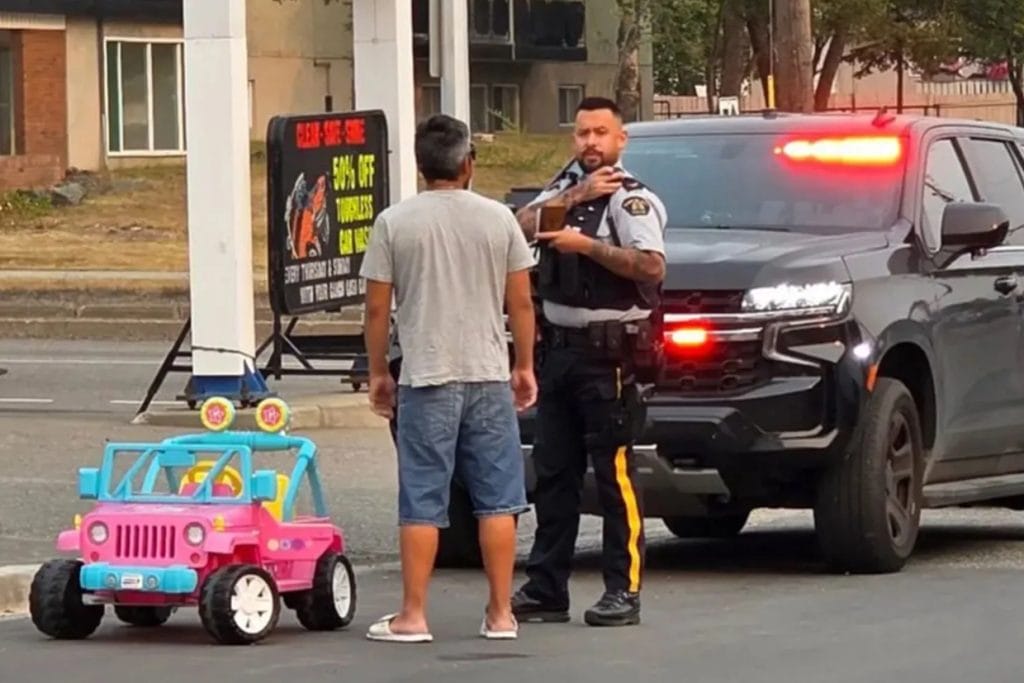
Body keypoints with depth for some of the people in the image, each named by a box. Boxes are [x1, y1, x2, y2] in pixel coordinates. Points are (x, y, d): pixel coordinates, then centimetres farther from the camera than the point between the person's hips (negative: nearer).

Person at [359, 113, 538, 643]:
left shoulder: (394, 223, -3)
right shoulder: (499, 219, 2)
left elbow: (377, 308, -2)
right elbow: (520, 302, 5)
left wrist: (378, 371, 10)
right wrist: (524, 366, 16)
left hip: (426, 378, -2)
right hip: (489, 375, 2)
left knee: (422, 503, 2)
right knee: (497, 499, 8)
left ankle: (412, 616, 3)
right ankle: (500, 614, 10)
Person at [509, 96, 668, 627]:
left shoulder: (631, 198, -7)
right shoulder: (568, 182, 16)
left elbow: (652, 266, -21)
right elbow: (524, 226, 1)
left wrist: (586, 245, -21)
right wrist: (575, 197, -9)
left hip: (608, 351, -8)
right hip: (558, 345, 8)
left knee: (615, 474, -6)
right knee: (552, 472, 10)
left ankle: (624, 591, -4)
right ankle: (546, 588, 15)